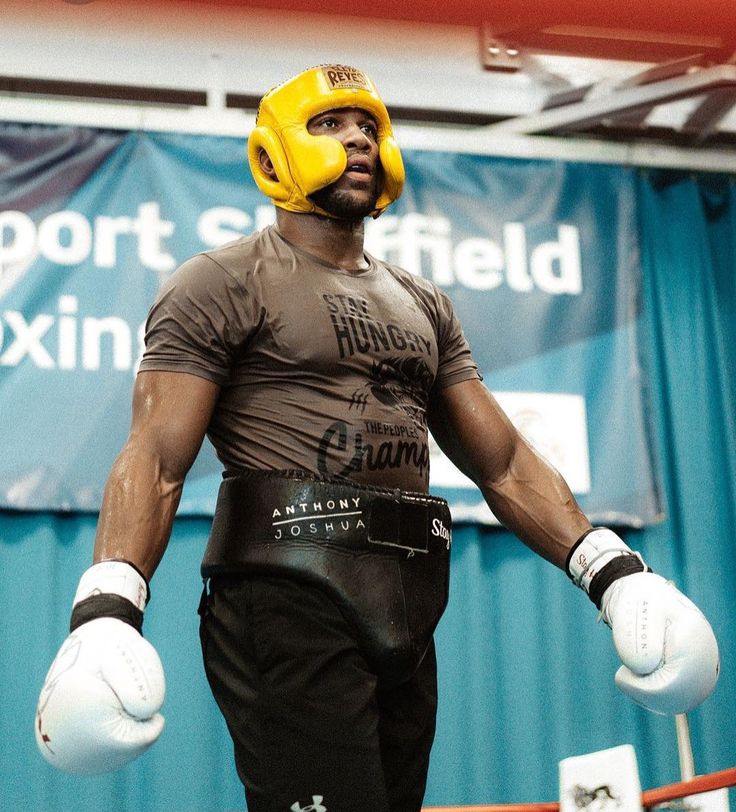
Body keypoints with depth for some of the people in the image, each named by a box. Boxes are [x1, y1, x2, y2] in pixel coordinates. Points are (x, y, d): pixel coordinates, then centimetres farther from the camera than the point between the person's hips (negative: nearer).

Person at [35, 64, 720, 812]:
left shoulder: (422, 304, 20)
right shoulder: (224, 283, 0)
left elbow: (502, 461, 15)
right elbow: (156, 459, -11)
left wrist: (612, 570, 1)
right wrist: (106, 610, -27)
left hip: (405, 616, 7)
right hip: (288, 601, -7)